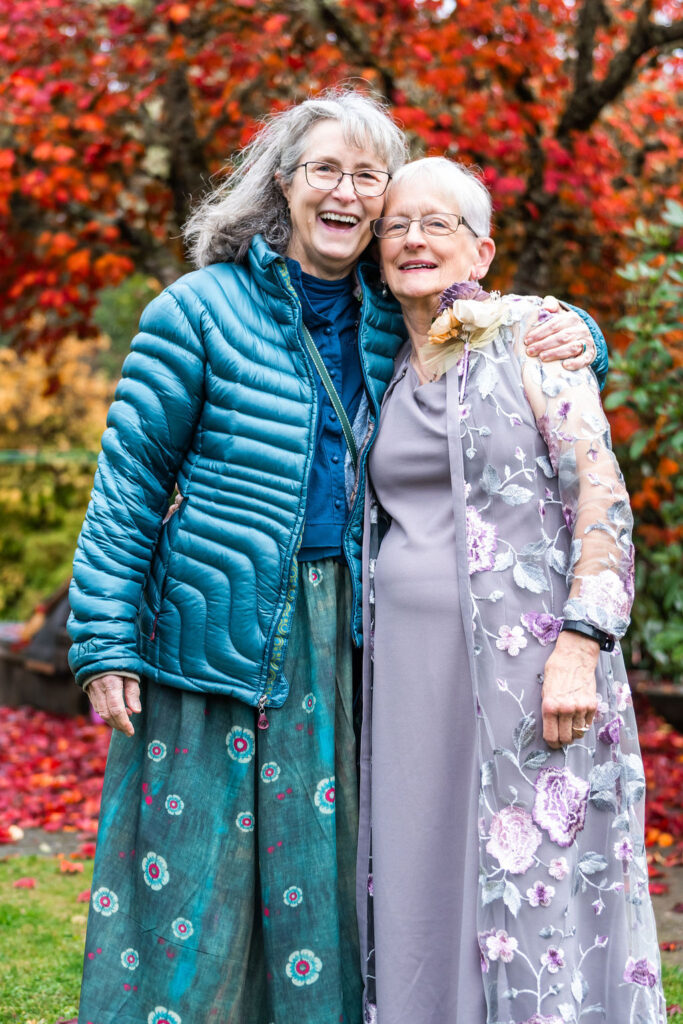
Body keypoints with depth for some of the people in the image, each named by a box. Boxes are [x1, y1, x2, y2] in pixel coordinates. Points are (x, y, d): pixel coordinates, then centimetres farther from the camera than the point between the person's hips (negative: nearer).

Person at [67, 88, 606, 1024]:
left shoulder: (391, 324, 10)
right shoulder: (202, 309, -3)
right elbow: (129, 477, -3)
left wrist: (571, 334, -3)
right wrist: (106, 641, -8)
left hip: (340, 634, 4)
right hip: (216, 627, -4)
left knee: (319, 868, 8)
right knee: (192, 870, 0)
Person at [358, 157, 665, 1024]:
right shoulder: (385, 374, 14)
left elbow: (602, 497, -9)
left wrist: (579, 647, -18)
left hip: (525, 659, -5)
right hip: (409, 671, 5)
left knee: (538, 886, -3)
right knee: (420, 883, 7)